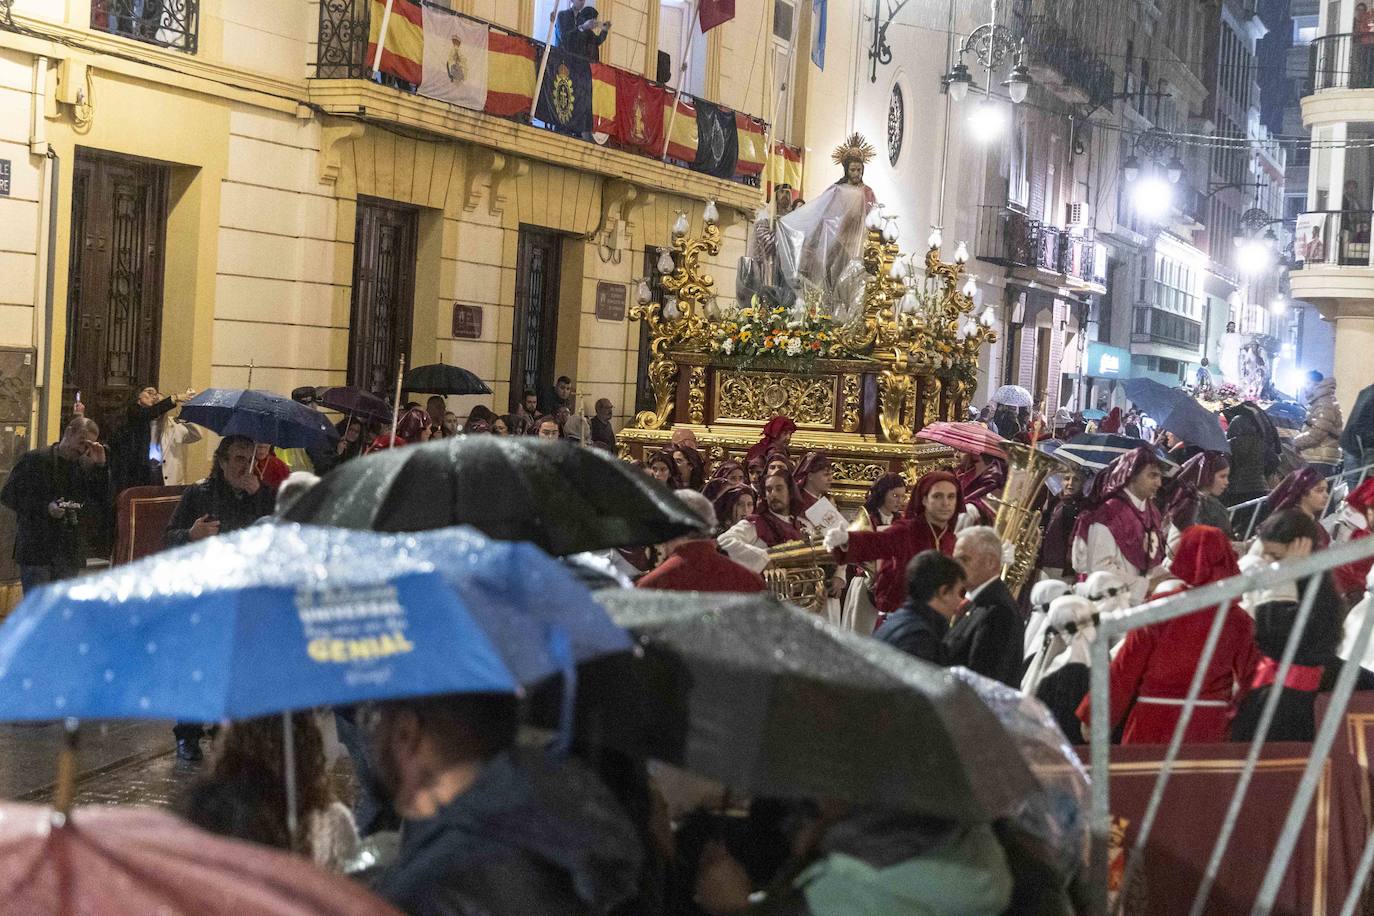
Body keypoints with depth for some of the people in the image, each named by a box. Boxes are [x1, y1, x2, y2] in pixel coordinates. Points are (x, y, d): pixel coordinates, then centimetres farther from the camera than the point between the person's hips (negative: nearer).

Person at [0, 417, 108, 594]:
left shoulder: (85, 469, 11)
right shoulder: (34, 459, 0)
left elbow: (102, 509, 2)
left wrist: (100, 466, -4)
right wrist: (45, 507, -16)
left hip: (70, 553, 4)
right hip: (36, 550, -4)